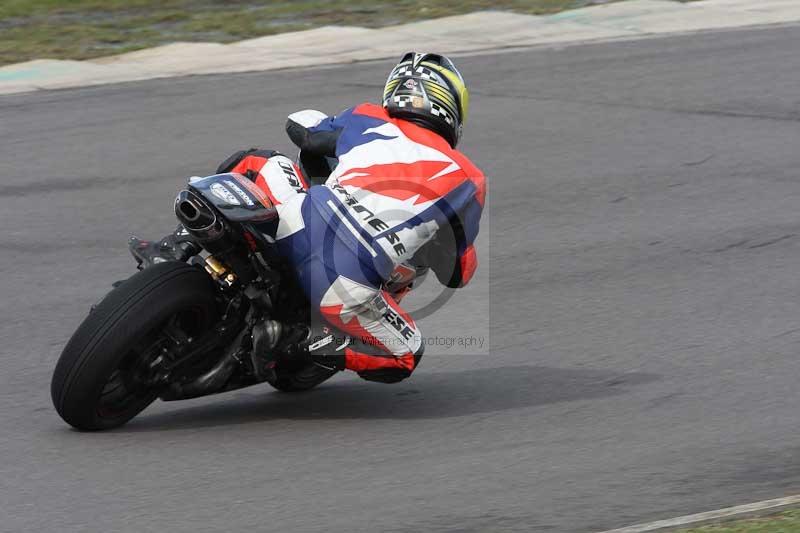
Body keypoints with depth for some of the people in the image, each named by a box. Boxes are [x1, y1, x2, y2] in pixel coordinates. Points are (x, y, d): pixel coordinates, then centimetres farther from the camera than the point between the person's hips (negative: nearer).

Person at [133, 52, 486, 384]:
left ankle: (181, 243, 11)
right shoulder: (467, 180, 16)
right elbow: (459, 272, 26)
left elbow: (298, 125, 37)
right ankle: (300, 342, 0)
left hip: (298, 225, 2)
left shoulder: (366, 121, 20)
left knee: (257, 162, 31)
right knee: (405, 358, 24)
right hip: (347, 291, -2)